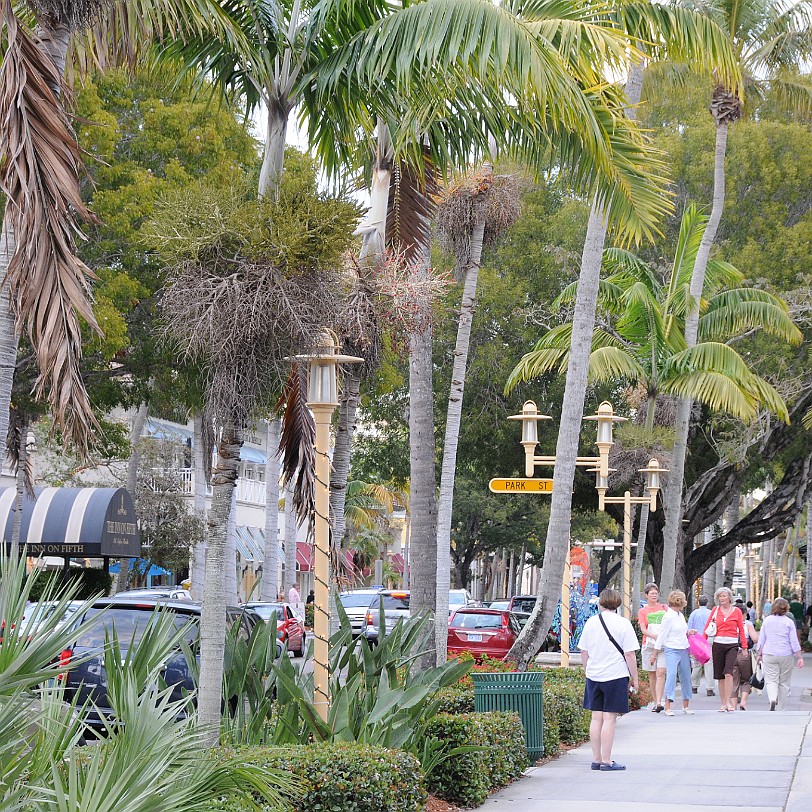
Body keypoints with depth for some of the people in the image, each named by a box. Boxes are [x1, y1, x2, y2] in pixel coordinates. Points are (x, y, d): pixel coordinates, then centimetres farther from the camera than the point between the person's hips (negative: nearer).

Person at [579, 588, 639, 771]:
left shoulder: (591, 622, 5)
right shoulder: (623, 624, -7)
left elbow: (584, 652, 9)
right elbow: (629, 655, -9)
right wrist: (635, 679, -1)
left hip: (593, 676, 4)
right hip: (615, 676, -4)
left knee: (596, 718, 9)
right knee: (609, 718, -3)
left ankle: (596, 759, 14)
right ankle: (606, 761, -2)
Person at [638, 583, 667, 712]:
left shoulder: (664, 608, 12)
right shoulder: (642, 611, 10)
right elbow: (643, 629, -3)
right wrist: (654, 636, -23)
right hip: (649, 644, 1)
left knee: (661, 673, -15)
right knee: (652, 675, 5)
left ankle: (659, 702, -20)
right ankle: (655, 702, 13)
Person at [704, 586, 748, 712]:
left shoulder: (736, 611, 5)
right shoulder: (715, 610, 9)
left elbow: (741, 630, 7)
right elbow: (707, 627, 10)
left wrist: (744, 647, 5)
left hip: (732, 645, -3)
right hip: (717, 644, 3)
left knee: (728, 673, -18)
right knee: (719, 676, 5)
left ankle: (728, 702, -15)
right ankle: (723, 703, 13)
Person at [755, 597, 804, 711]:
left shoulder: (767, 620, 4)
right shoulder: (789, 622, -2)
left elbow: (761, 639, 8)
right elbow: (794, 642, -3)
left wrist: (760, 654, 17)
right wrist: (799, 657, 1)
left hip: (769, 655, 1)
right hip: (786, 655, -1)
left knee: (771, 680, -1)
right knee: (784, 682, 10)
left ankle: (772, 699, -29)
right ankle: (781, 709, 14)